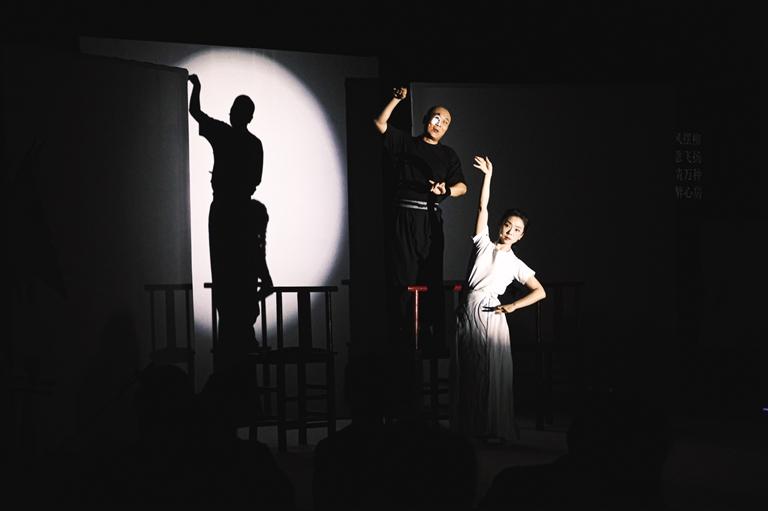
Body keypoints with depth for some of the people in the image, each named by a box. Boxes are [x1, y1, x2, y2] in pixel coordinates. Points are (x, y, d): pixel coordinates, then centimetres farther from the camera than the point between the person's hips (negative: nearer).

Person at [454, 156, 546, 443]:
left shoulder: (515, 264, 8)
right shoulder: (483, 244, 11)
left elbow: (540, 292, 8)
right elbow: (483, 208, 7)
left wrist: (512, 306, -3)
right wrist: (487, 176, 3)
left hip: (490, 316, -2)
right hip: (467, 313, 2)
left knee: (493, 375, -3)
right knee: (469, 373, 2)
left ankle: (497, 430, 1)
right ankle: (472, 429, 7)